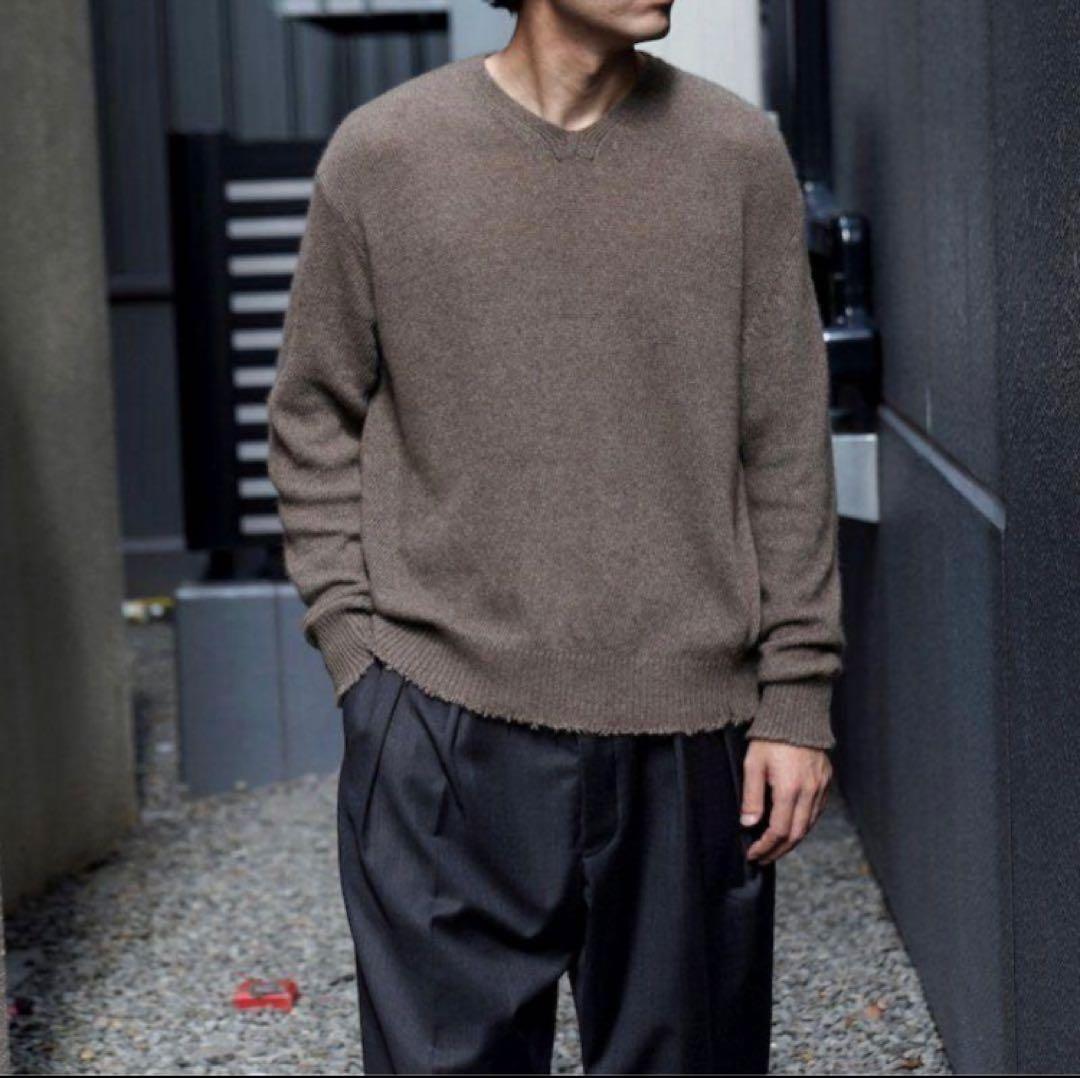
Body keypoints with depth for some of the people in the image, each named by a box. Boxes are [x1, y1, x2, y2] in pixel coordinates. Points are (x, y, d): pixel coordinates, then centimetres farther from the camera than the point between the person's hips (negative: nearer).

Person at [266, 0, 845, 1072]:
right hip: (447, 732, -1)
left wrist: (796, 699, 2)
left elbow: (786, 449, 5)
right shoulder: (381, 155, 0)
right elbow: (314, 420, 7)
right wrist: (355, 646, -2)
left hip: (690, 733, 2)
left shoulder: (740, 154, 3)